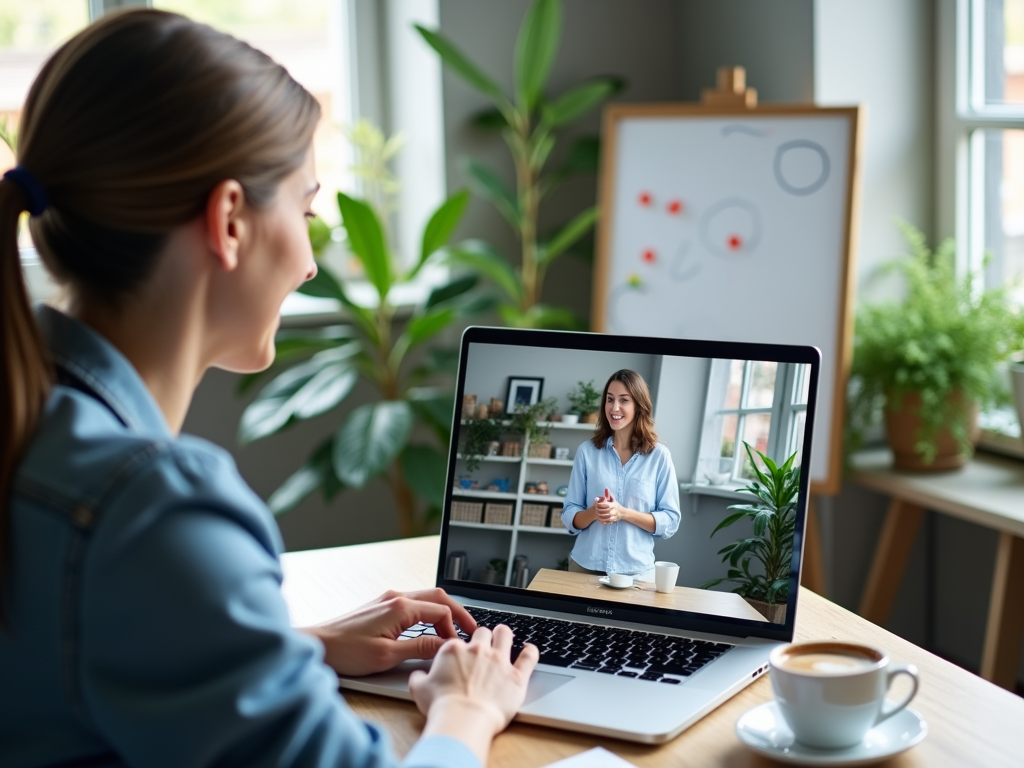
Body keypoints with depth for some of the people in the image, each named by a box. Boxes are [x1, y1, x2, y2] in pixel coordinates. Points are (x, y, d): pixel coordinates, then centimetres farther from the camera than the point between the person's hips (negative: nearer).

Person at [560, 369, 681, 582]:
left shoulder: (659, 456, -3)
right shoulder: (587, 451, 1)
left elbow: (670, 521, -3)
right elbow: (569, 516, 3)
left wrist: (624, 513, -17)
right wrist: (593, 513, -18)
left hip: (636, 571, -1)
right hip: (585, 566, 1)